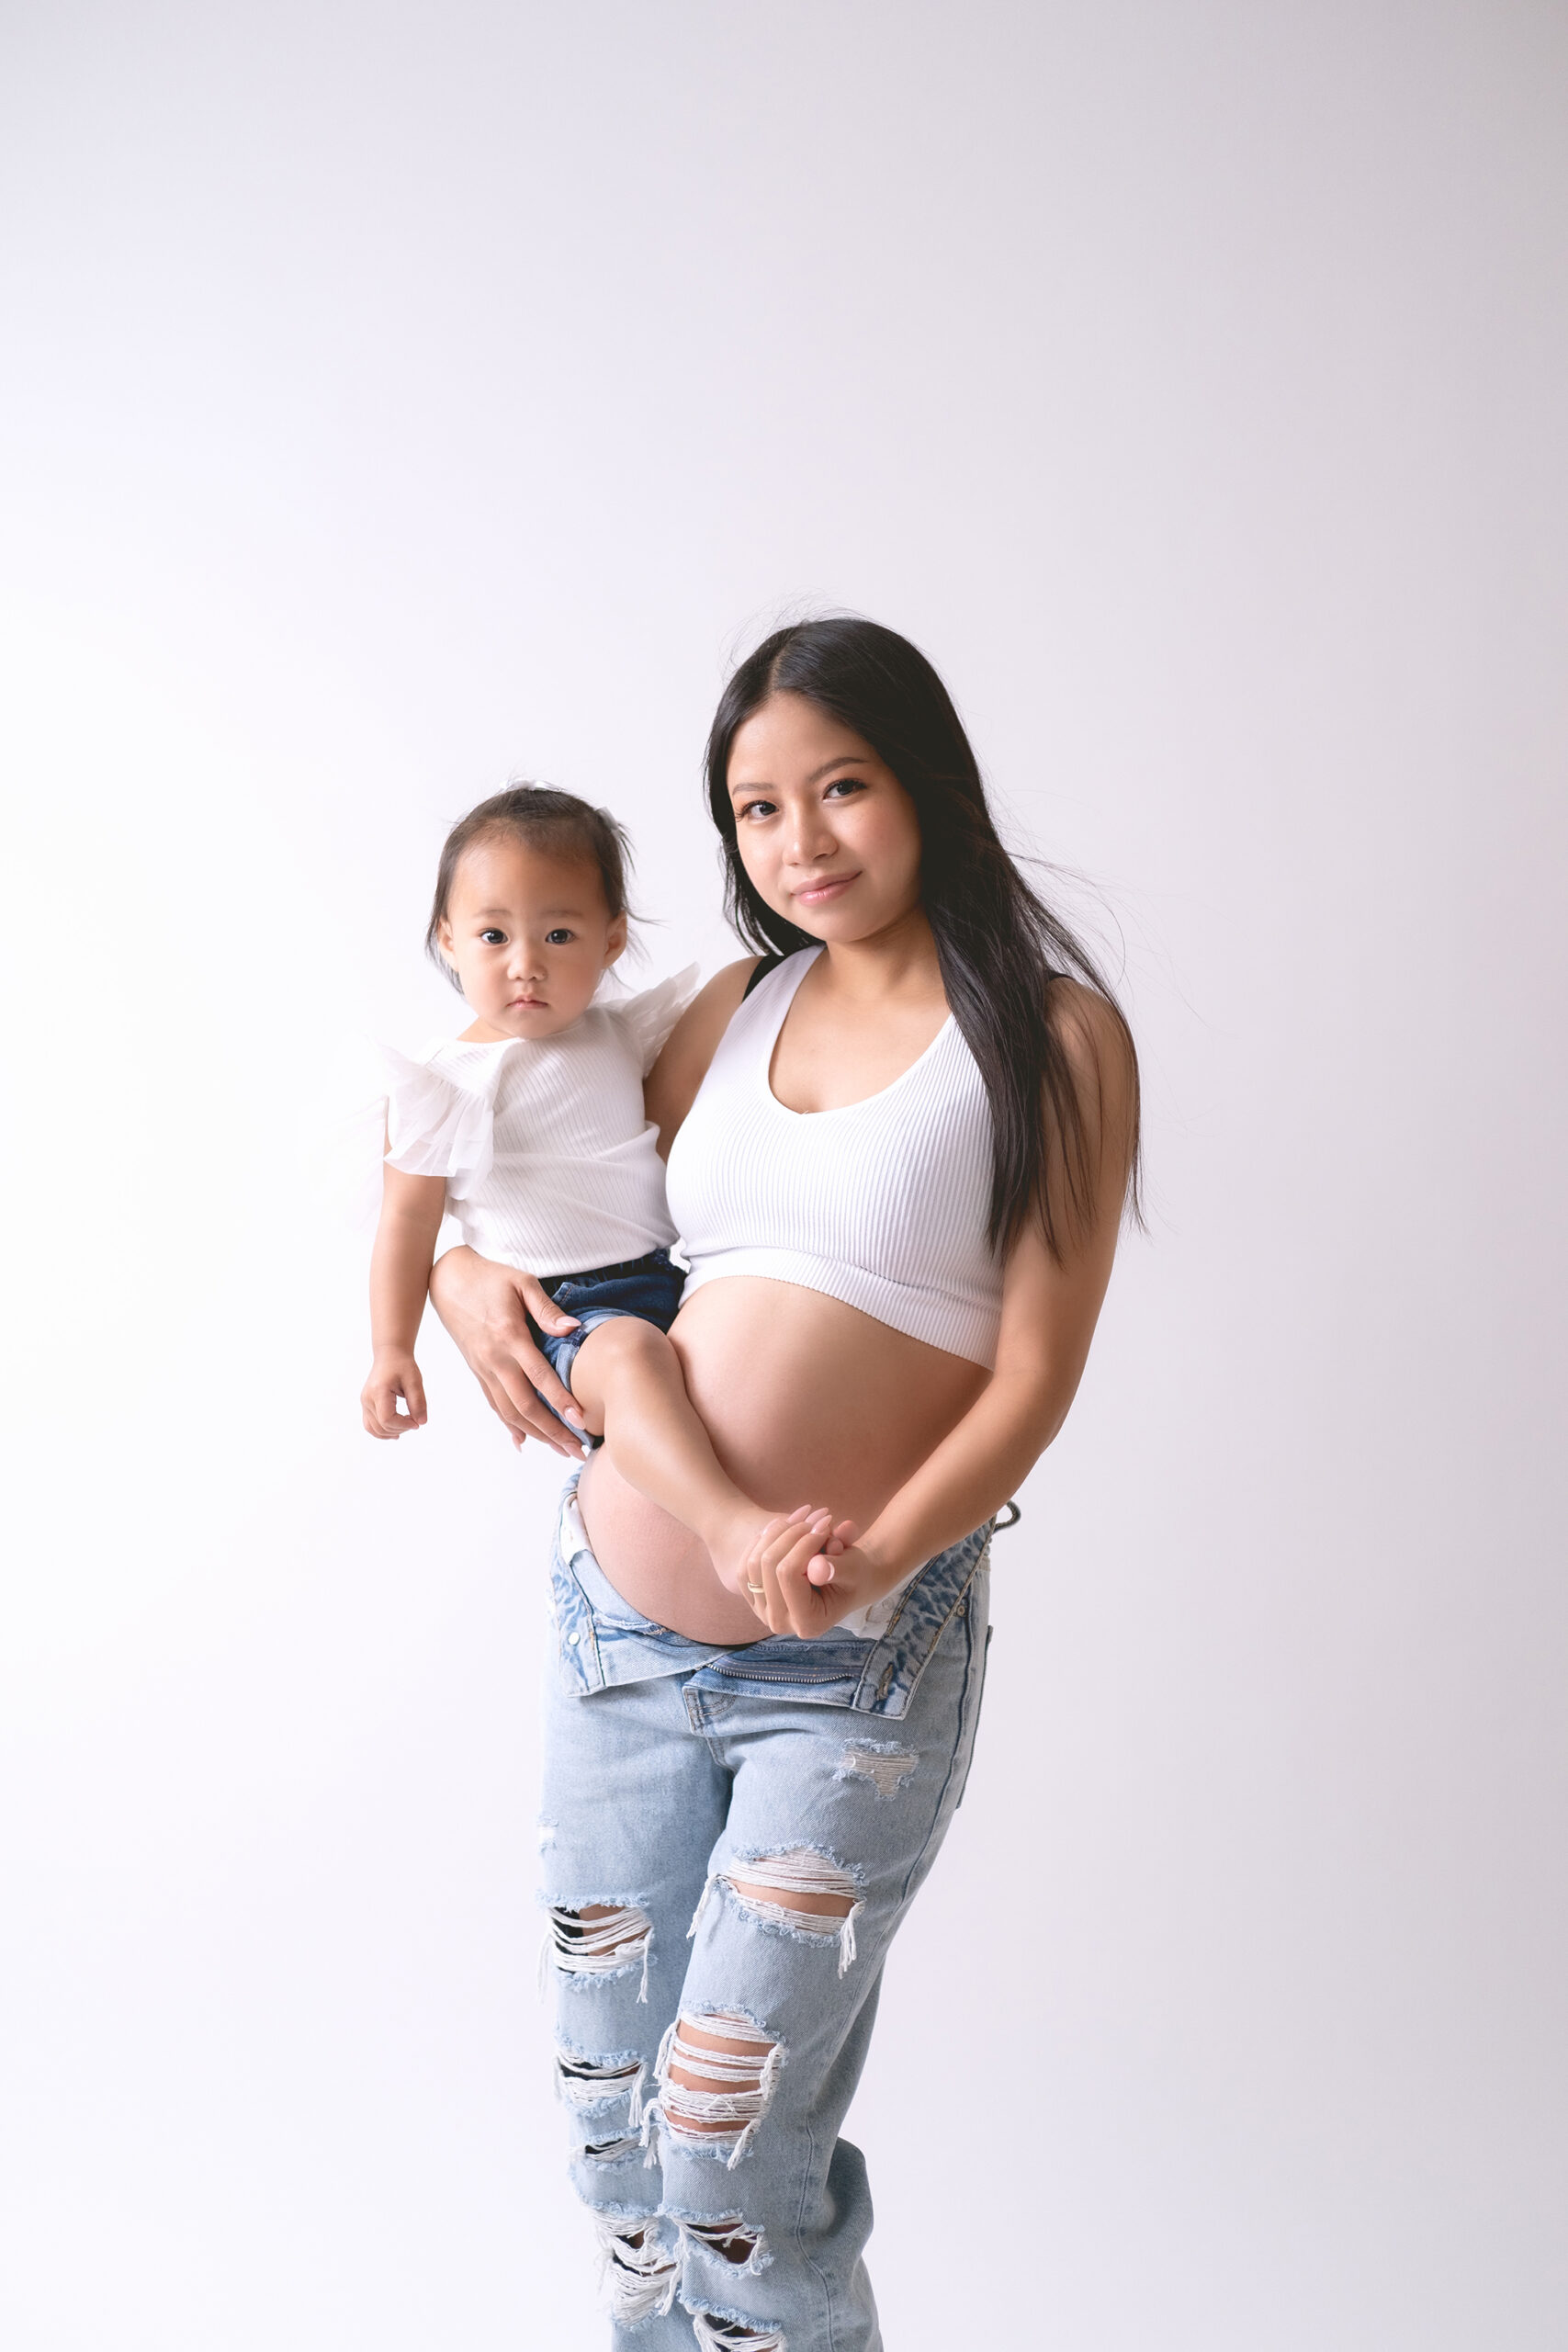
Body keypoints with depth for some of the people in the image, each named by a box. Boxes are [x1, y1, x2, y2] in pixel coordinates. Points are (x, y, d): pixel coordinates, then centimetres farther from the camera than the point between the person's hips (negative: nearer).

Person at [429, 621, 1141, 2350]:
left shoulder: (1053, 1036, -6)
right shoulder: (742, 1008, 8)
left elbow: (1032, 1377, -11)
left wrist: (877, 1557, -26)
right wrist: (460, 1276, -1)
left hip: (854, 1663, -5)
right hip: (612, 1619, 5)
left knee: (730, 2136, -1)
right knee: (609, 2091, 17)